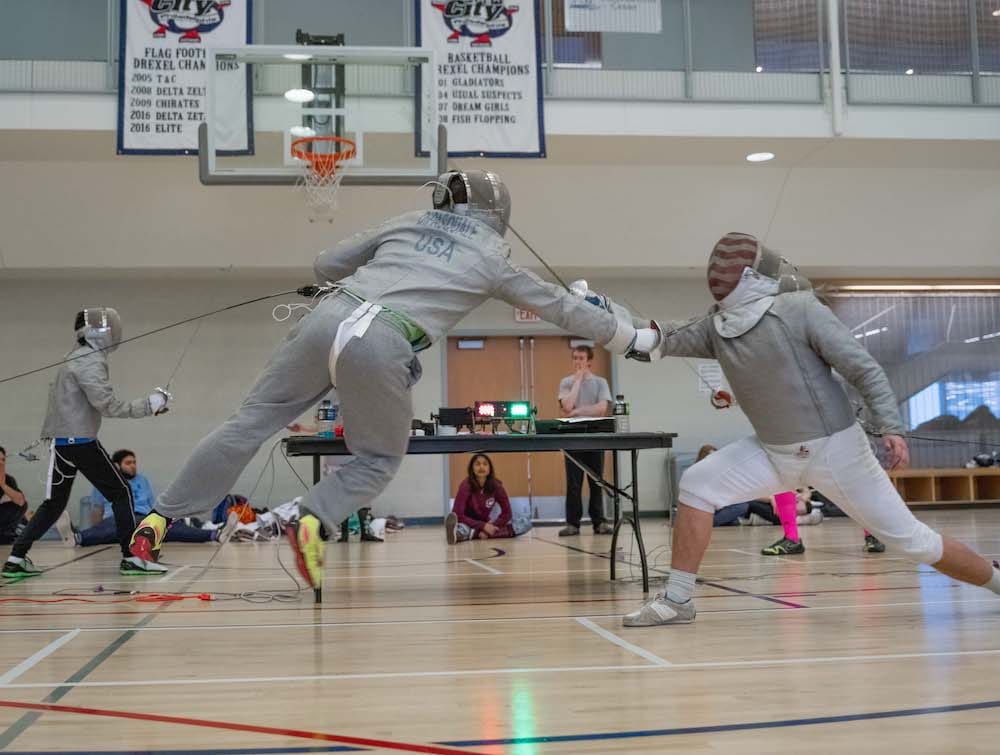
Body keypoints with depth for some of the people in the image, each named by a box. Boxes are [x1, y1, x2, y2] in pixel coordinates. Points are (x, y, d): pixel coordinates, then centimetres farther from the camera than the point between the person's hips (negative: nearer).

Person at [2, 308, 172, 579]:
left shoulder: (79, 357, 16)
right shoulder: (90, 361, -13)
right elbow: (108, 405, -21)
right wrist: (148, 405, -18)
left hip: (62, 441, 9)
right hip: (80, 441, -9)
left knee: (54, 504, 14)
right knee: (121, 494, 0)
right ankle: (132, 557, -2)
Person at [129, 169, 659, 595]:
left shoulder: (408, 222, 25)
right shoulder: (493, 259, 18)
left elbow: (326, 264, 24)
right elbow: (561, 308, 25)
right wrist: (634, 337, 34)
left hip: (327, 319, 4)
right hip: (381, 347, -3)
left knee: (248, 425, 11)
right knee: (379, 461, 19)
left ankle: (157, 521, 11)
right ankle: (314, 521, -6)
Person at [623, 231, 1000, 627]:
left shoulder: (800, 308, -18)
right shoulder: (717, 325, -2)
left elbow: (864, 368, -18)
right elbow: (662, 340, -10)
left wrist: (890, 427, -27)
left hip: (834, 449, -5)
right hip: (774, 451, 5)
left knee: (908, 539, 0)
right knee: (696, 486, -11)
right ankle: (677, 600, -3)